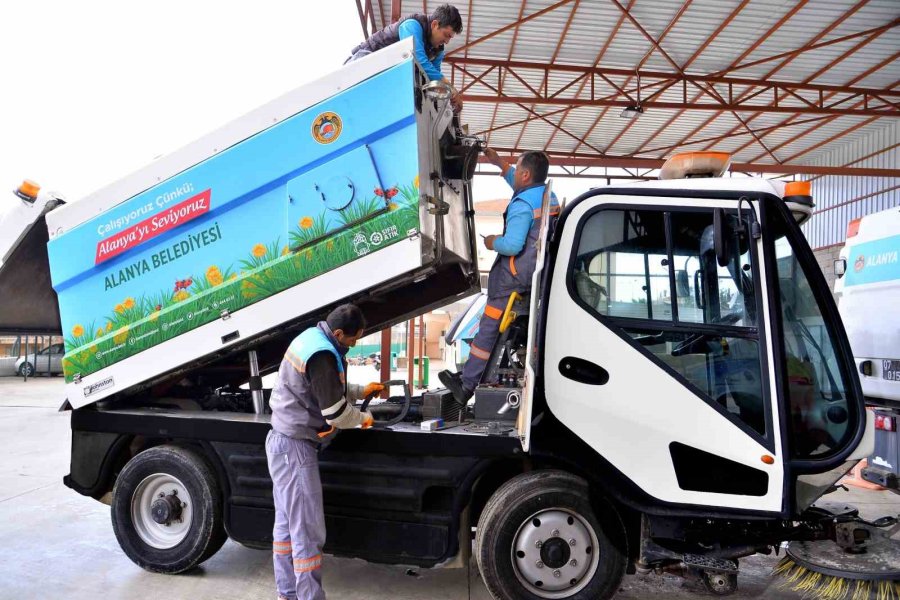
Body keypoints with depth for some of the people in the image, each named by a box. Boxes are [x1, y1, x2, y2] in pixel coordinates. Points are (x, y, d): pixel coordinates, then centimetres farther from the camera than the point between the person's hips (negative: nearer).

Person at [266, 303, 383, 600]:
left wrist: (361, 391, 16)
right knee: (308, 532, -3)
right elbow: (336, 413, -20)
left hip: (283, 442, 11)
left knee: (287, 524, 17)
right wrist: (364, 418, -2)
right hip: (295, 448, -11)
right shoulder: (322, 355, -24)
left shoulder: (311, 338, 8)